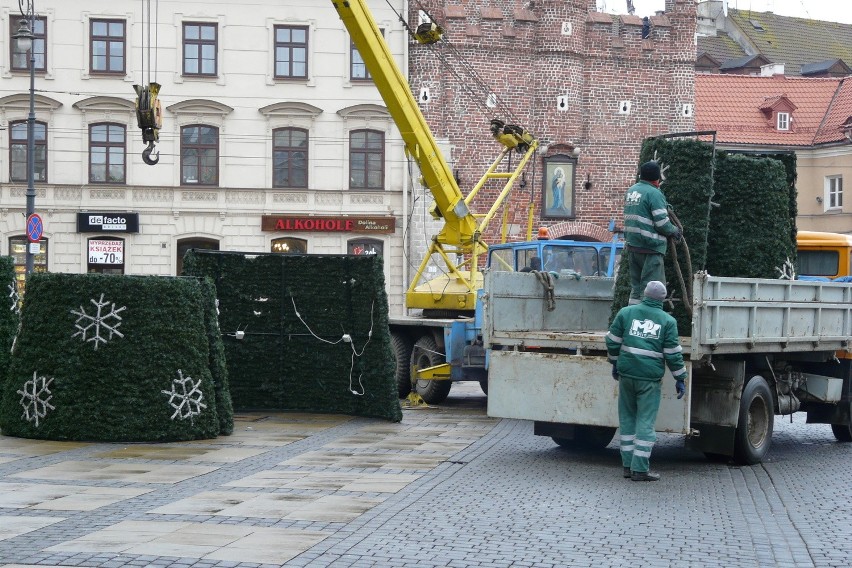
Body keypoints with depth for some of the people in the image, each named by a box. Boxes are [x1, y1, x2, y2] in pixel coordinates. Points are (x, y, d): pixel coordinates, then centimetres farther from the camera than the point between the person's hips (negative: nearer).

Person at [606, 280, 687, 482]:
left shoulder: (626, 312, 6)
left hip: (626, 374, 2)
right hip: (650, 377, -2)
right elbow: (673, 353, -1)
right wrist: (680, 379, 7)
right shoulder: (667, 321, 1)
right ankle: (640, 468, -2)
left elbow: (613, 341, 8)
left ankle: (628, 464, 15)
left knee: (627, 418, 12)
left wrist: (615, 363, 22)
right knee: (645, 421, 1)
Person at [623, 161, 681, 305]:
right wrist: (674, 231, 1)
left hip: (632, 244, 8)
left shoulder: (631, 190, 11)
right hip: (650, 249, -8)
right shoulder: (654, 193, -15)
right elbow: (662, 223, -19)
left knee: (636, 286, 16)